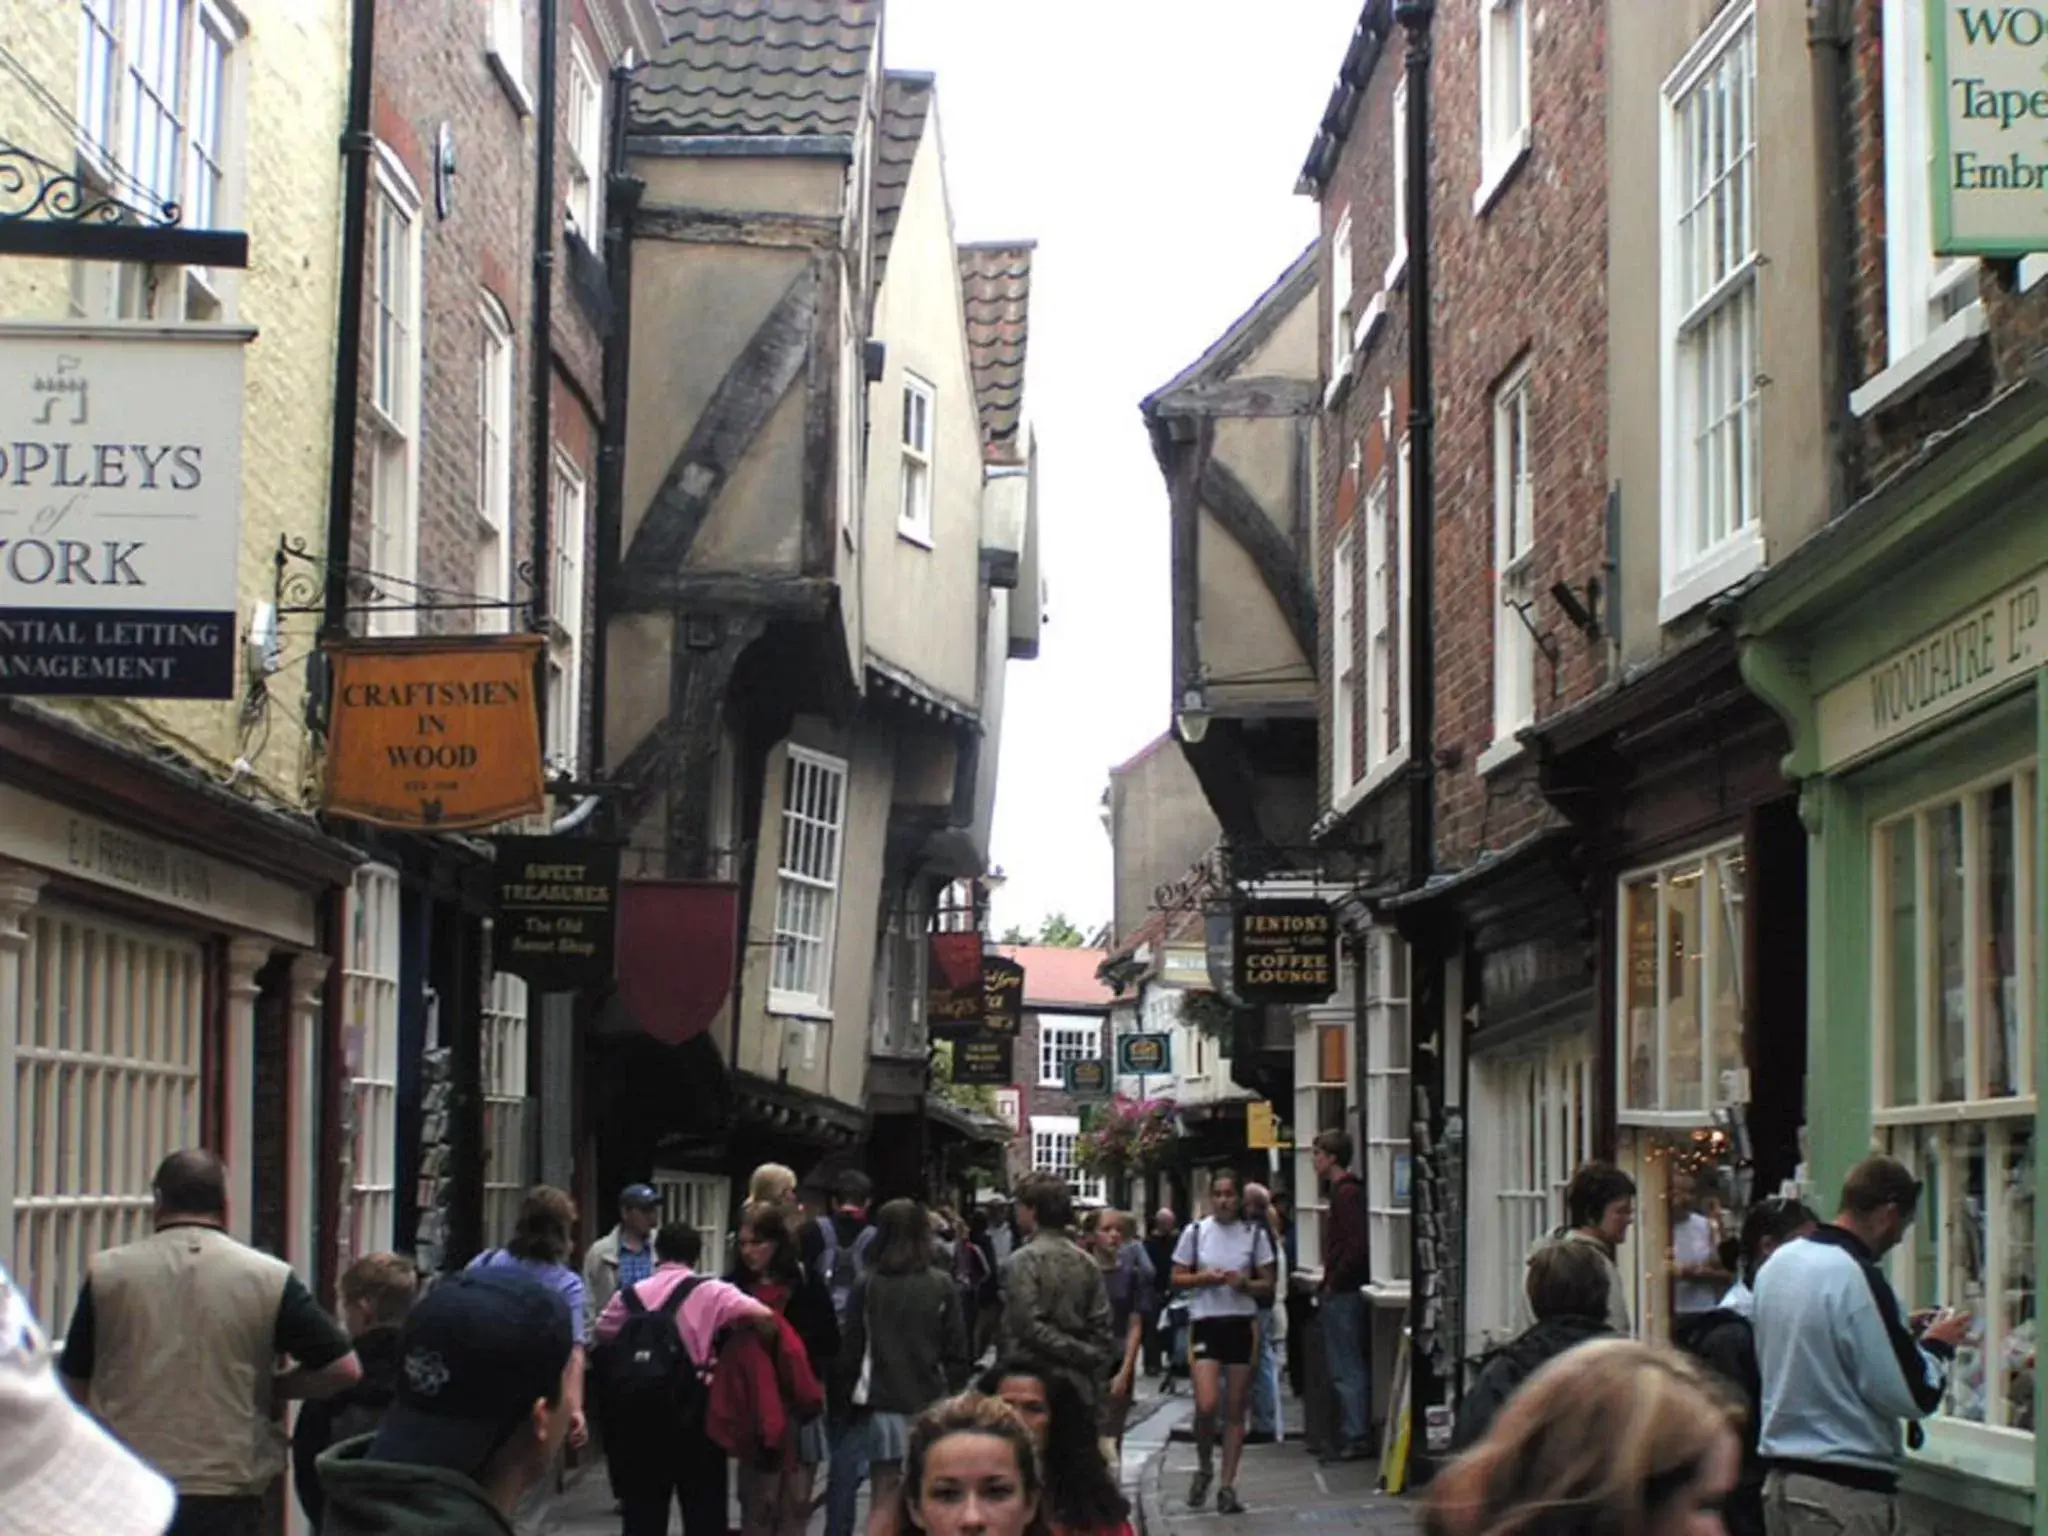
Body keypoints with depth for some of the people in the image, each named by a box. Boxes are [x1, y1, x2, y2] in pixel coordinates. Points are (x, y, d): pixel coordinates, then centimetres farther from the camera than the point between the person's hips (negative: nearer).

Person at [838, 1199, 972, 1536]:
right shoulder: (941, 1285, -2)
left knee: (883, 1499, 2)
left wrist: (848, 1396, 12)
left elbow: (851, 1348, 1)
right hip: (931, 1401, 0)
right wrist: (956, 1398, 10)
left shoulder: (866, 1285, -2)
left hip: (883, 1402, 0)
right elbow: (956, 1350, 1)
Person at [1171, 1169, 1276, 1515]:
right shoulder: (1195, 1232, 3)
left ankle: (1228, 1486, 10)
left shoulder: (1255, 1235, 5)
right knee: (1206, 1405, -15)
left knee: (1235, 1410, 3)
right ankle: (1204, 1467, 11)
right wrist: (1203, 1278, -11)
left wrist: (1245, 1284, -13)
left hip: (1241, 1325, 1)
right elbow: (1176, 1279, 7)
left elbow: (1268, 1285, 7)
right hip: (1205, 1322, -1)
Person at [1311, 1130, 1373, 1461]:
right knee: (1342, 1369, 13)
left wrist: (1333, 1284, -15)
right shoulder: (1341, 1191, 17)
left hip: (1343, 1294, -10)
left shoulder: (1347, 1192, -14)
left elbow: (1356, 1245, -22)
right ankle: (1354, 1436, 17)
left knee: (1347, 1371, -6)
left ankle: (1356, 1439, -4)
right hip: (1339, 1294, 10)